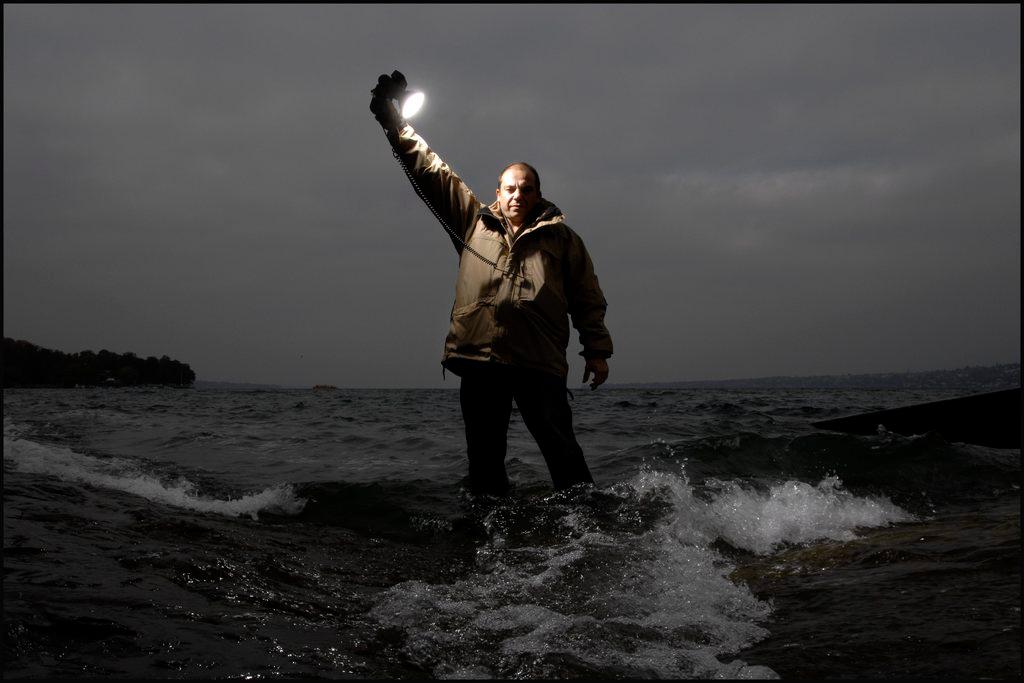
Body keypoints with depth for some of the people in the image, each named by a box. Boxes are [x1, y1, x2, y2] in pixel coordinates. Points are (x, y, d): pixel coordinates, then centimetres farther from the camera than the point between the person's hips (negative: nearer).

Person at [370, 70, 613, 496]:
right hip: (479, 358, 2)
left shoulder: (560, 237, 14)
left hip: (539, 361, -2)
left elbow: (588, 298, 13)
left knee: (562, 451, -10)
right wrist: (395, 124, 9)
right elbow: (430, 172, 15)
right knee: (485, 457, 6)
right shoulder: (474, 221, 17)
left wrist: (596, 350, 4)